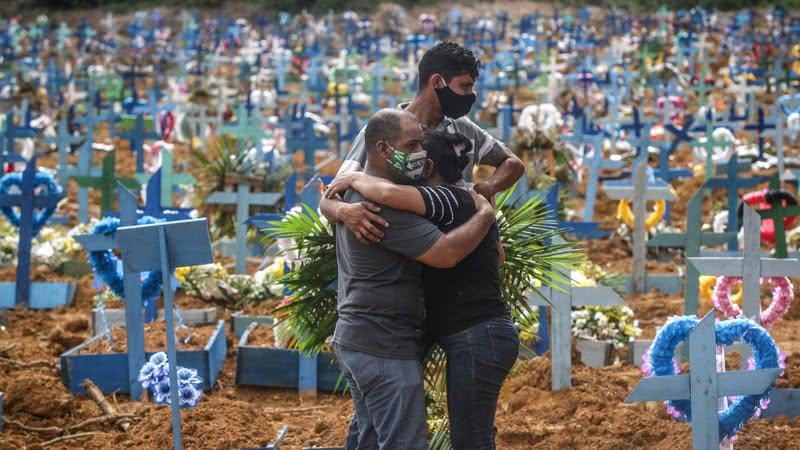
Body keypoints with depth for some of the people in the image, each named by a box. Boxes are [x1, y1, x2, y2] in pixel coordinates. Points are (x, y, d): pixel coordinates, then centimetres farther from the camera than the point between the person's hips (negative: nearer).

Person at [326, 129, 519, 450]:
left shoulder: (449, 199, -15)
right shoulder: (471, 202, 14)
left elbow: (390, 193, -35)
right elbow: (498, 256, 31)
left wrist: (354, 179, -14)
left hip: (478, 339, -10)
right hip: (478, 338, 10)